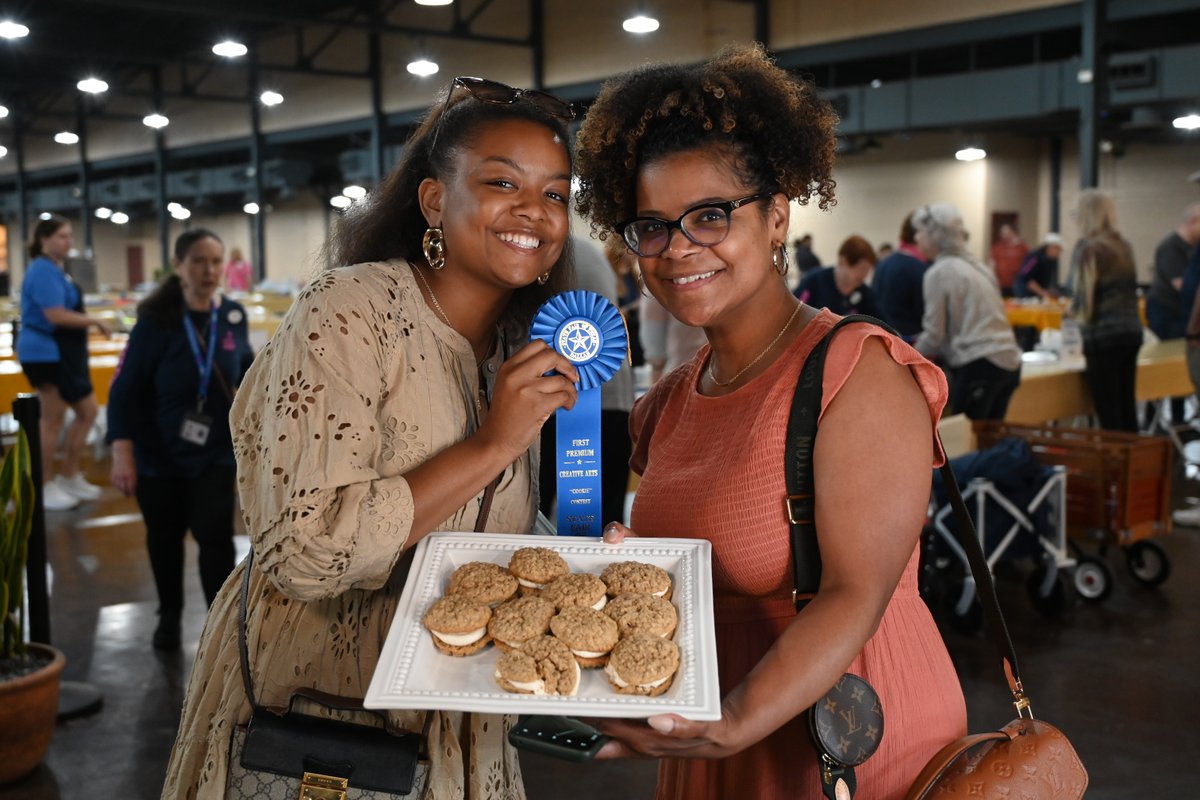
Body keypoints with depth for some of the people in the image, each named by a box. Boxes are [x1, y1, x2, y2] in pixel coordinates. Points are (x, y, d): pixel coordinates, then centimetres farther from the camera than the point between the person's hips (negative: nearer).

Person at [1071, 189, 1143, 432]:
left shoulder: (1089, 248, -9)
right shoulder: (1124, 246, 13)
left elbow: (1084, 298, -11)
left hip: (1104, 335, -7)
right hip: (1132, 331, 7)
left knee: (1108, 412, -3)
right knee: (1127, 406, 12)